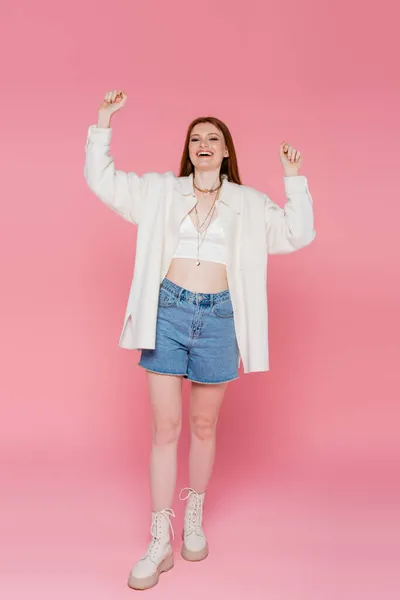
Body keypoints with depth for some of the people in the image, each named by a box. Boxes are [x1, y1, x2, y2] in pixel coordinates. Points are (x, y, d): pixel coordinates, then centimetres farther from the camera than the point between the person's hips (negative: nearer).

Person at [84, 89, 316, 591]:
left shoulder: (249, 203, 11)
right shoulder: (161, 191, 10)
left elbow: (299, 234, 6)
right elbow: (101, 179, 9)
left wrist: (293, 178, -1)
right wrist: (104, 122, 1)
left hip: (217, 318, 1)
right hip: (167, 312, 0)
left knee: (204, 425, 11)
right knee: (165, 427, -1)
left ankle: (194, 517, 33)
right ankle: (159, 542, 9)